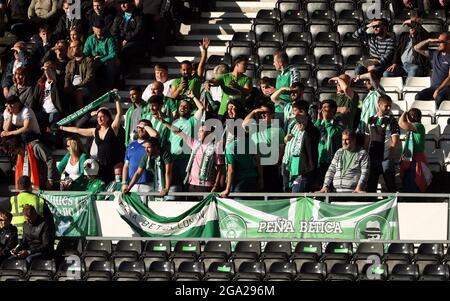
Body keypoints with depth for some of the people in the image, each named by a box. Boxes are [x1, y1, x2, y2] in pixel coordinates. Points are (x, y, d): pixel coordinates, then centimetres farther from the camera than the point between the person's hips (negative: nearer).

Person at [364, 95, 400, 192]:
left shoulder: (392, 121, -1)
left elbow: (395, 142, -6)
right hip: (372, 158, 4)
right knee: (370, 186, 8)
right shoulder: (371, 120, 12)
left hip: (386, 159, -4)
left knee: (391, 186, -4)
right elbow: (367, 140, 16)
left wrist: (391, 157, -12)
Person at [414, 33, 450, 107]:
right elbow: (416, 48, 20)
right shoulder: (434, 54, 17)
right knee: (418, 97, -24)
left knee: (439, 98, -39)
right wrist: (428, 40, 6)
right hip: (433, 86, 5)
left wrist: (438, 90, -18)